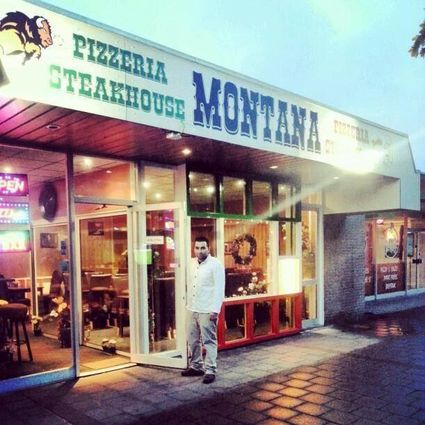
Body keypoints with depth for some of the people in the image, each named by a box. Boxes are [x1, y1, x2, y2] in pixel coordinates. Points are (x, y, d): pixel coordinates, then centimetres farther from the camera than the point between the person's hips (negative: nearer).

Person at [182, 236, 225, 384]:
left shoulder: (216, 264, -11)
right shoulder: (192, 263, 10)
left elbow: (219, 289, -14)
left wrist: (215, 310, -19)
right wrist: (188, 302, 14)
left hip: (207, 310, -7)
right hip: (192, 308, 7)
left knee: (209, 341, 1)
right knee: (193, 340, 15)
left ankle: (210, 370, 9)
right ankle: (196, 366, 29)